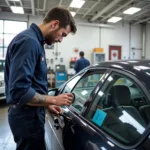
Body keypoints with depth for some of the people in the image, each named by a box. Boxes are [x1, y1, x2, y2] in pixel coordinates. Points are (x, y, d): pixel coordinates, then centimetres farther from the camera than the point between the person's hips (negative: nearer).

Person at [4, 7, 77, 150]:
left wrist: (47, 104, 13)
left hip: (29, 113, 10)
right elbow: (19, 91, -29)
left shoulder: (34, 40, 10)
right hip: (27, 116, -10)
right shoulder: (29, 41, -22)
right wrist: (54, 100, -18)